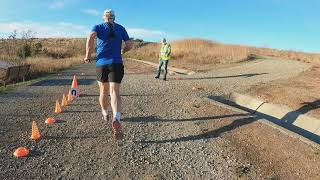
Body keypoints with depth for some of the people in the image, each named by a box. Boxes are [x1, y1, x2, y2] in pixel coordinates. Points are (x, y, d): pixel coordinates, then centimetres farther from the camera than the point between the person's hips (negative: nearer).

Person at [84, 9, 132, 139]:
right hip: (117, 63, 0)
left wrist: (87, 55, -4)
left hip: (101, 63, 1)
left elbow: (91, 37, -12)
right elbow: (129, 45, 11)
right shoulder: (121, 28, 13)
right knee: (114, 92, -12)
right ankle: (116, 118, -37)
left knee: (103, 91, 18)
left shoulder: (98, 27, 9)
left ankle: (105, 114, 38)